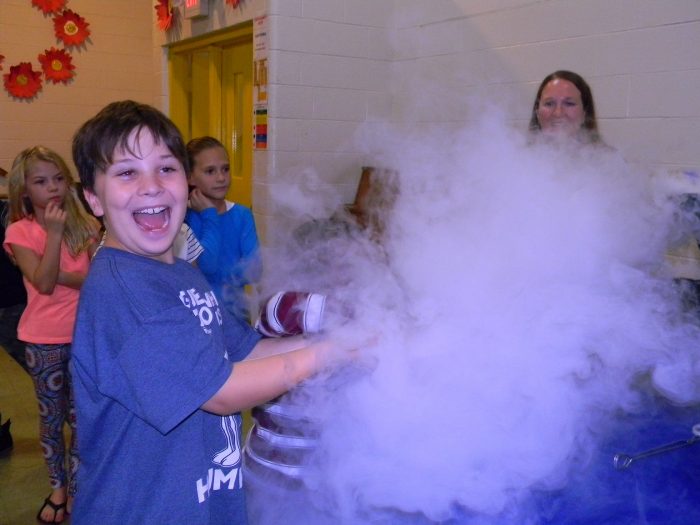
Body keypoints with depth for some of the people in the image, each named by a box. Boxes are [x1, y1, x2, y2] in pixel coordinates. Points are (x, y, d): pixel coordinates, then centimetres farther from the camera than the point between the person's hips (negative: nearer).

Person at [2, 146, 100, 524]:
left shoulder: (86, 225, 0)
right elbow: (43, 283, -17)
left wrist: (61, 276, -20)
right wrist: (54, 231, -21)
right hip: (44, 341, -1)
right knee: (51, 418, 14)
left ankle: (76, 489, 28)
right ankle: (58, 486, 34)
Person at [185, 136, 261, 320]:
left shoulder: (242, 215, 3)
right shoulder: (183, 215, -6)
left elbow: (254, 270, -4)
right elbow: (206, 265, -17)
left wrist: (215, 277, -14)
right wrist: (210, 216, -10)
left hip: (235, 311, 2)